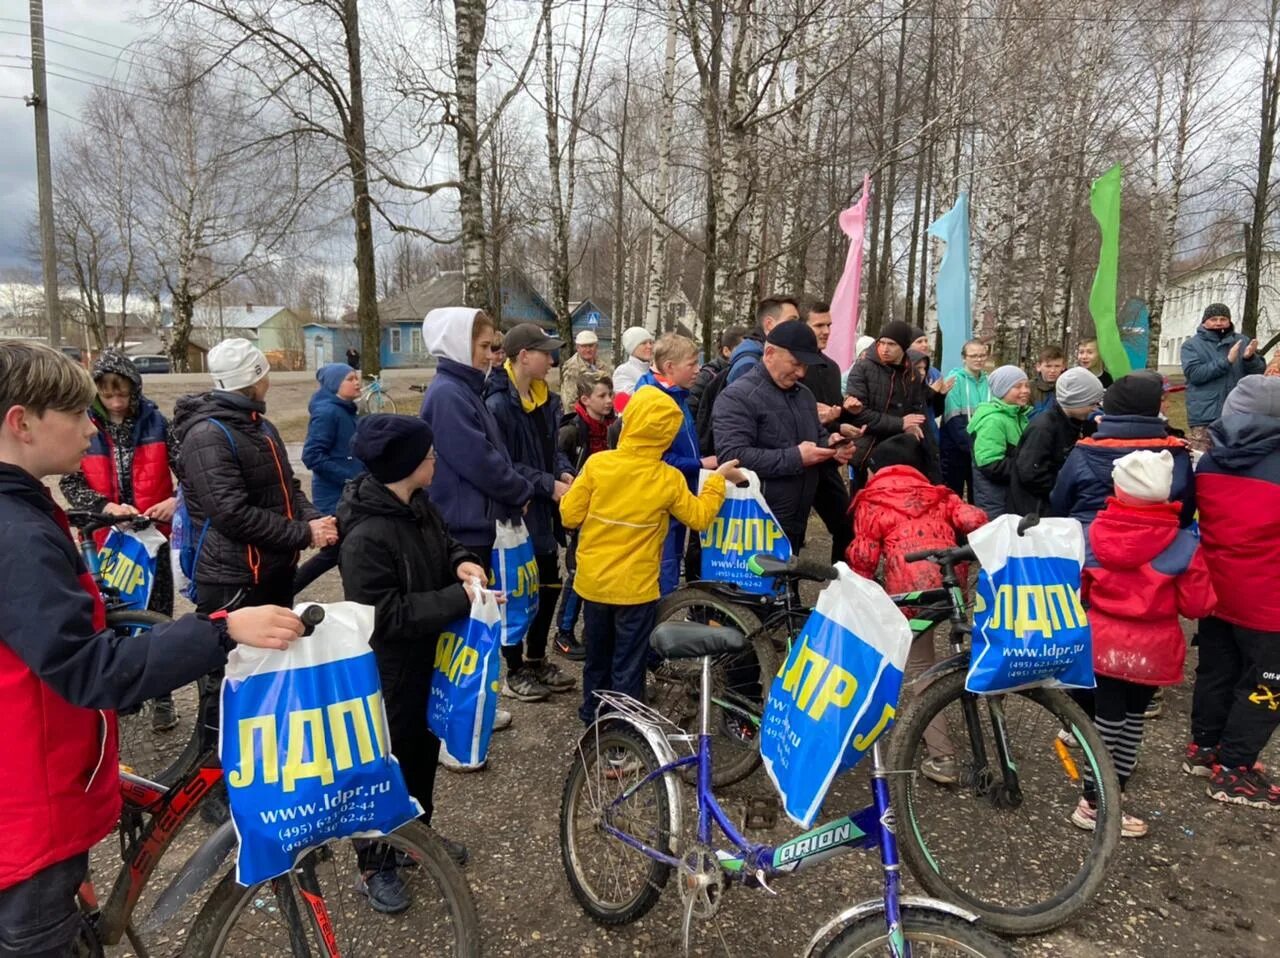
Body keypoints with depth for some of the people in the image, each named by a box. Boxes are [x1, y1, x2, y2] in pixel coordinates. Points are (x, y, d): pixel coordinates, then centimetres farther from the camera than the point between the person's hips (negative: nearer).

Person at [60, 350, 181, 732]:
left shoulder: (154, 422, -2)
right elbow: (70, 483, -4)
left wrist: (177, 500, -21)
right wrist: (106, 506, -20)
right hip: (105, 537, 0)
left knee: (158, 615, 6)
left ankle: (161, 696, 17)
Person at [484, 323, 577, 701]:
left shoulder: (545, 399, 8)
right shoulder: (498, 404, -19)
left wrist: (565, 472, -3)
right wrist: (548, 485, -21)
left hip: (543, 511, 8)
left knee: (549, 584, 16)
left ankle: (536, 660, 34)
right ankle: (514, 672, 21)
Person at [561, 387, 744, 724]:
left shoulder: (598, 463, -12)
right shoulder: (669, 479, -13)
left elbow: (570, 516, -7)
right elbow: (699, 518, 1)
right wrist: (717, 479, 12)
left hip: (593, 582, 3)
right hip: (636, 588, -2)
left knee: (597, 657, 22)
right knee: (628, 665, 11)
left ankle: (593, 717, 39)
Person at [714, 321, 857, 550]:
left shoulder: (803, 394, 15)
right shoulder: (738, 396, -14)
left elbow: (818, 436, 26)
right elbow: (732, 456, -25)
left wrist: (830, 445, 0)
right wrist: (795, 458, -24)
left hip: (795, 523, 8)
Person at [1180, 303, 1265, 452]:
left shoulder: (1242, 342, 12)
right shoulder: (1192, 345, 2)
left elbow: (1260, 371, 7)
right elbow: (1195, 374, -13)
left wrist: (1250, 358, -15)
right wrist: (1227, 361, -18)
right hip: (1205, 417, -4)